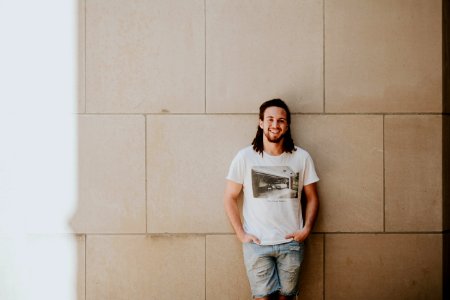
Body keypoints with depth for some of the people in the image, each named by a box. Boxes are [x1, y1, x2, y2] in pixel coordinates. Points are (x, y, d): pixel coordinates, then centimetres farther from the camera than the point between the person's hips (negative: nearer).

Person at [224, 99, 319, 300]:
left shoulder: (302, 157, 2)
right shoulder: (244, 157, -2)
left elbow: (312, 197, 9)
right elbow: (230, 198, 3)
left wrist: (307, 228, -4)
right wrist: (241, 234, -4)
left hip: (291, 243, 1)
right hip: (257, 244, -1)